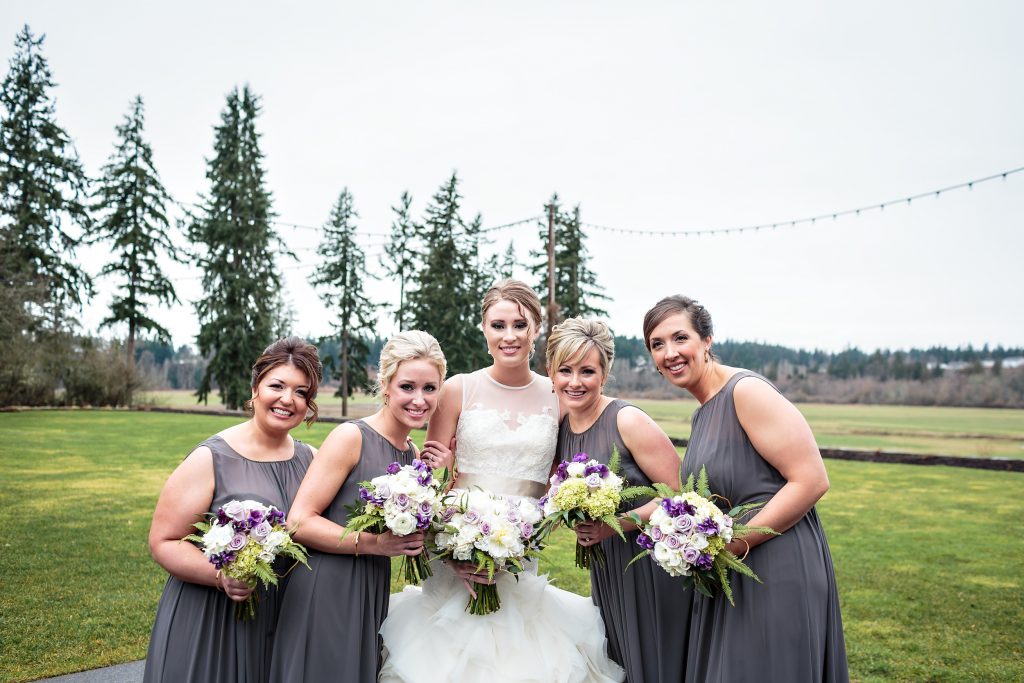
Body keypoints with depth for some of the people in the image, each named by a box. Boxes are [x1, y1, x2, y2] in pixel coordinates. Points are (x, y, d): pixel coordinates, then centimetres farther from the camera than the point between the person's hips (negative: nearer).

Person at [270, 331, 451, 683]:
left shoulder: (415, 455, 7)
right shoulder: (351, 437, -13)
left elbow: (416, 536, 10)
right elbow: (299, 522, -17)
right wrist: (373, 543, -24)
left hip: (373, 594, 7)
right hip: (326, 591, -7)